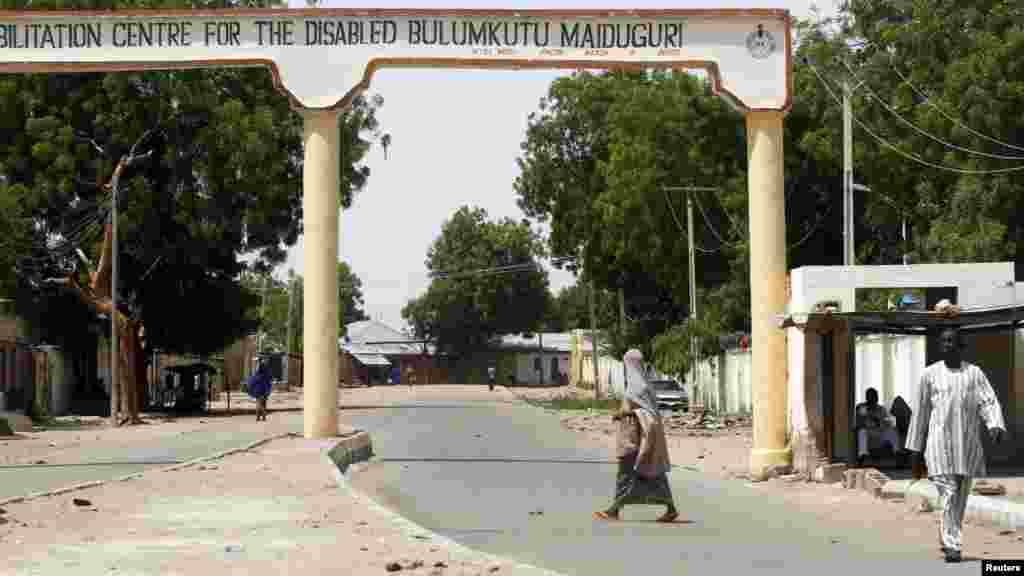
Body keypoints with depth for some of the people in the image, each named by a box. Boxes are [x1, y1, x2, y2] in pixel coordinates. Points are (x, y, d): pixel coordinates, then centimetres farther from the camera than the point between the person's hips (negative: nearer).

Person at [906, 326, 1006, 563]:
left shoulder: (974, 373, 5)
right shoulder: (930, 374, 3)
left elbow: (989, 402, -6)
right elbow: (920, 413, 7)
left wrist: (996, 426, -27)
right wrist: (915, 451, 7)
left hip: (968, 444, 2)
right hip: (940, 443, -2)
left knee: (961, 495, 11)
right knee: (949, 494, -11)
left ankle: (946, 538, 30)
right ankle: (952, 547, -9)